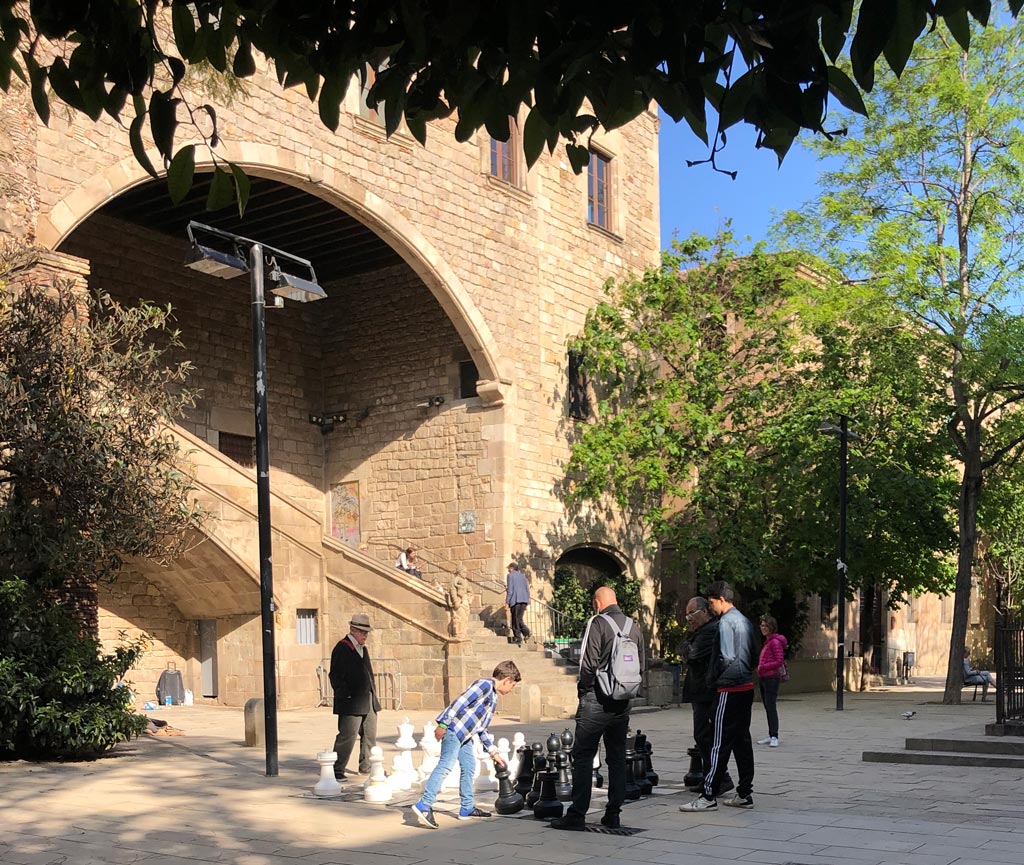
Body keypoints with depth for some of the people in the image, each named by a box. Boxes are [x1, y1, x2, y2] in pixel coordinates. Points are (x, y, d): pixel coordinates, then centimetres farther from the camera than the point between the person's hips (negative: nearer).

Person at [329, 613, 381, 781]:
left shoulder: (362, 648, 18)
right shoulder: (341, 649, -9)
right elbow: (335, 676, -13)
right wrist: (345, 695, -18)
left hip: (368, 703, 9)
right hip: (351, 704, -9)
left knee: (370, 736, 13)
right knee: (347, 737, -7)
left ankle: (367, 767, 25)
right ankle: (337, 770, 2)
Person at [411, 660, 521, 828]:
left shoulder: (493, 699, 22)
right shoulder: (485, 685, -8)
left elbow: (482, 729, 28)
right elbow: (460, 701, -17)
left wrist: (493, 753, 29)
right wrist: (443, 723, -23)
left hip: (464, 735, 10)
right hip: (453, 730, -10)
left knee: (469, 766, 13)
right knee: (447, 764, -18)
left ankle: (466, 808, 22)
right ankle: (424, 806, -24)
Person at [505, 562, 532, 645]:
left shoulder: (510, 576, 0)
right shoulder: (522, 575, 17)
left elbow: (510, 590, -8)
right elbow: (527, 589, 16)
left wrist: (507, 603, -7)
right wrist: (527, 600, 21)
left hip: (515, 600, -6)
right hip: (524, 600, 6)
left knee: (515, 620, 0)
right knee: (519, 619, 14)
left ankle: (518, 639, -2)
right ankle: (526, 632, -6)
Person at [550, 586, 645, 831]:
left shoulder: (597, 623, -10)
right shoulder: (634, 626, 9)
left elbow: (588, 663, -16)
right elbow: (641, 666, 13)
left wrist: (583, 689, -2)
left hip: (597, 700, -6)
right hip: (623, 702, 6)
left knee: (583, 755, -1)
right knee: (617, 756, 12)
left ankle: (577, 815, -3)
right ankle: (613, 814, 13)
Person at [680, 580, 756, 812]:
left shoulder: (726, 622, -13)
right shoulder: (745, 621, 15)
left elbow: (726, 656, -20)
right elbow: (753, 655, 19)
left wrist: (711, 677, -6)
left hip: (730, 689, -9)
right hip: (747, 687, 9)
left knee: (720, 744, -7)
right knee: (742, 741, 11)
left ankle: (708, 797, -4)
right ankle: (744, 794, 14)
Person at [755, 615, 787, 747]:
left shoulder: (775, 642, -12)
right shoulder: (767, 641, 17)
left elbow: (779, 661, -17)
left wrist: (763, 667, -18)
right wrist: (759, 668, 10)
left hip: (771, 678, -10)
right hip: (763, 678, 10)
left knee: (771, 707, -11)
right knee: (767, 707, 12)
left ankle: (774, 737, -10)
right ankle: (771, 736, 18)